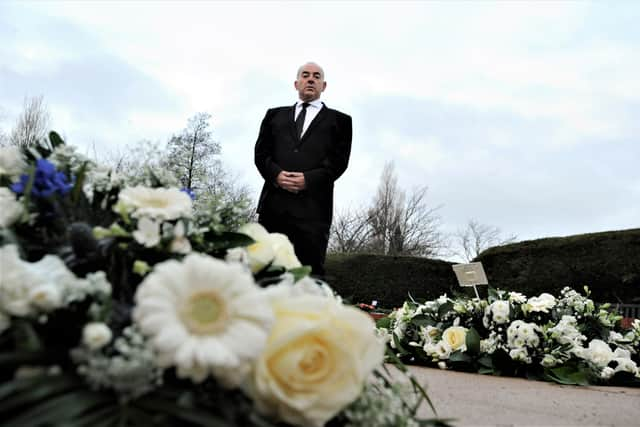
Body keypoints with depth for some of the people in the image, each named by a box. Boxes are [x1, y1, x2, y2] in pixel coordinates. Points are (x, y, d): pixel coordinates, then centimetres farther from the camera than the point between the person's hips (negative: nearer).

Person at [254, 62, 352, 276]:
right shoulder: (275, 115, 23)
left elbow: (339, 160, 3)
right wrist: (276, 174, -8)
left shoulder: (339, 120, 16)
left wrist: (308, 179, -11)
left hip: (313, 205, -2)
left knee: (310, 270, -5)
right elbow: (261, 152, 12)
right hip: (274, 202, 2)